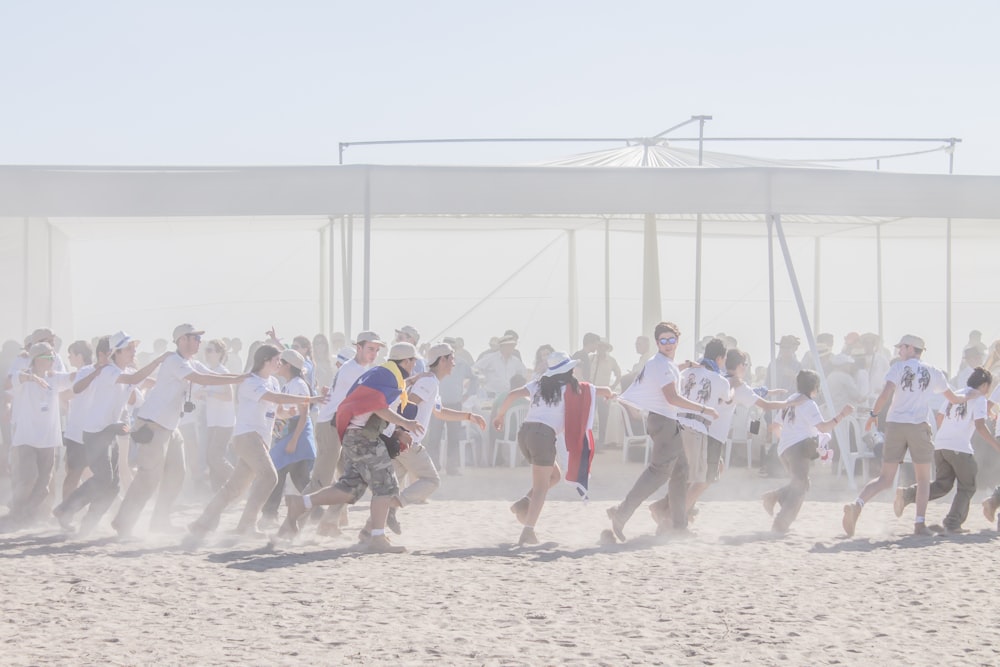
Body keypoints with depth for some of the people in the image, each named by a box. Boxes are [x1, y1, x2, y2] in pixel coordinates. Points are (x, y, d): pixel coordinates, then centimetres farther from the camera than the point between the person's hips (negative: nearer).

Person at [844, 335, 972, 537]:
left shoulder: (898, 368, 4)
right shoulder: (933, 373, 10)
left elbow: (885, 395, -11)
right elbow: (953, 398, 20)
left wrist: (873, 415, 1)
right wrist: (968, 396, 41)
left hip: (894, 424, 0)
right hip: (918, 427, 0)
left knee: (885, 478, 5)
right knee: (923, 478, 13)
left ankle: (857, 505, -19)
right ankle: (920, 524, 0)